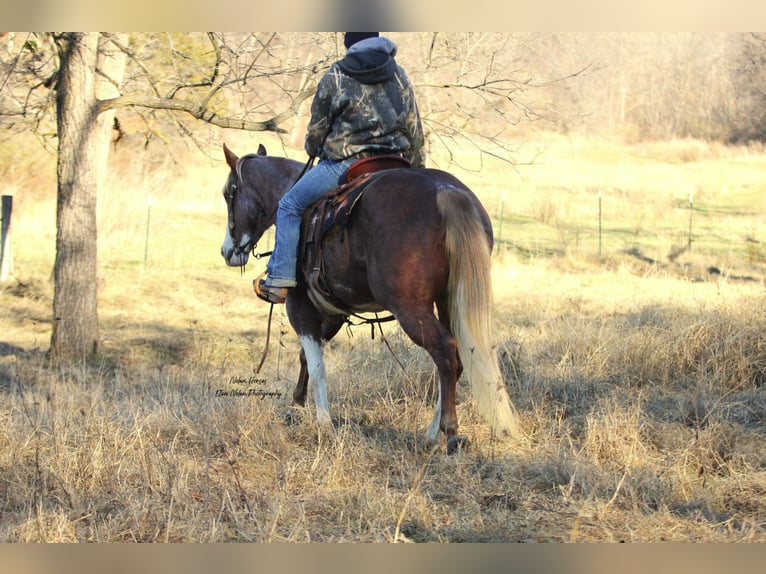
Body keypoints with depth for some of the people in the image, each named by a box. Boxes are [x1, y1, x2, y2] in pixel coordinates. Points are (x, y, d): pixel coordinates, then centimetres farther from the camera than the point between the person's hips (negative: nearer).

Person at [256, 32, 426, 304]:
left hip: (345, 164, -4)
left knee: (290, 206, 10)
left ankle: (280, 278, 3)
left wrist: (312, 148, 27)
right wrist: (418, 171, 23)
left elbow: (318, 127, 4)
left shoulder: (336, 76, -3)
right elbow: (415, 131, 13)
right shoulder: (399, 75, 9)